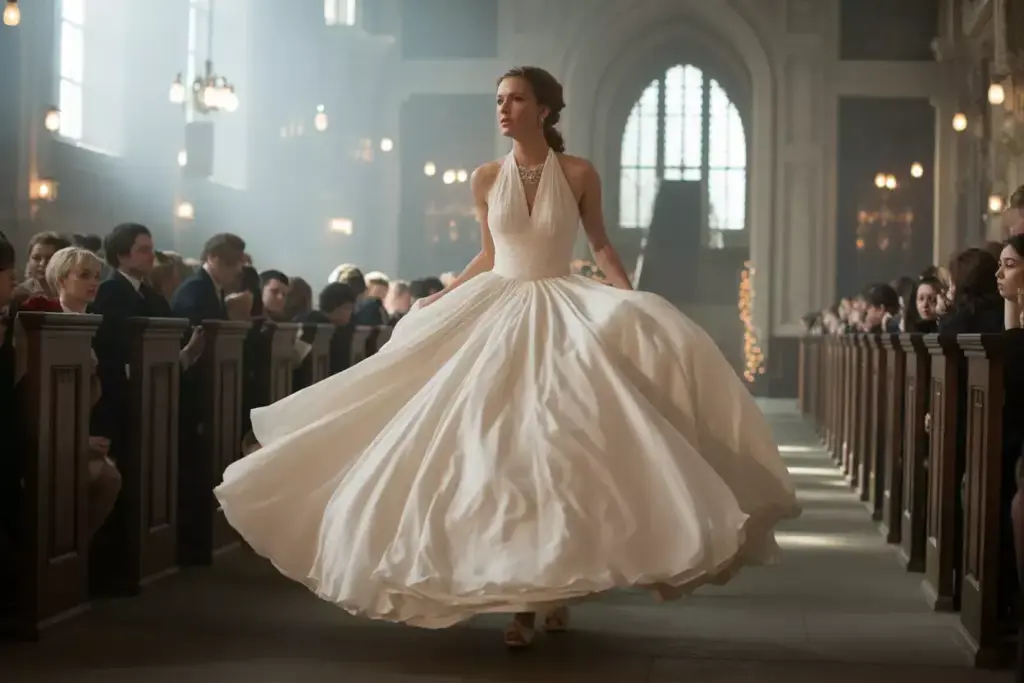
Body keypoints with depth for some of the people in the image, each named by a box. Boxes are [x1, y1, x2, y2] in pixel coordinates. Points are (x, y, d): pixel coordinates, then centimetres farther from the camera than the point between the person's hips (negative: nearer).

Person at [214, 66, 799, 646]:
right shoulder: (487, 178, 4)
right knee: (503, 454, -3)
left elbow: (602, 246, 5)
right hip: (498, 314, 2)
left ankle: (558, 589, 7)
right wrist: (436, 300, 14)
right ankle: (521, 602, 3)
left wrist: (634, 304, -6)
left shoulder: (579, 174, -3)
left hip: (563, 315, -2)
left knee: (561, 453, -9)